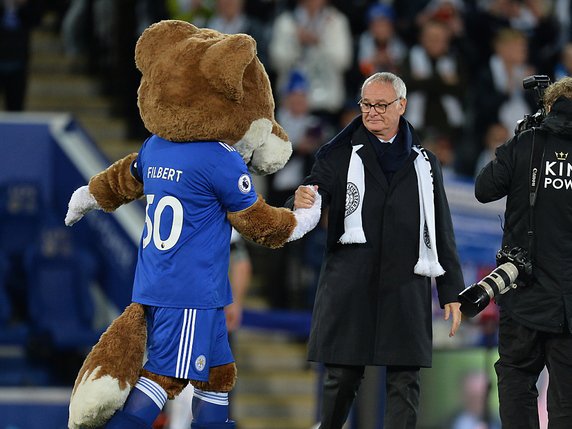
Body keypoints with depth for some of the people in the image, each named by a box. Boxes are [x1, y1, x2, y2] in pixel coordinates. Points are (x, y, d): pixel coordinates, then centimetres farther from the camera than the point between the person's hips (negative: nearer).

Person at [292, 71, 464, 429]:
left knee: (405, 382, -2)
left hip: (406, 288, 1)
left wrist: (452, 292, 11)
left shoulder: (424, 163, 14)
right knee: (342, 378, 1)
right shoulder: (339, 155, 8)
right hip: (350, 288, -1)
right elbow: (314, 193, -4)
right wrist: (301, 203, -30)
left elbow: (442, 232, 16)